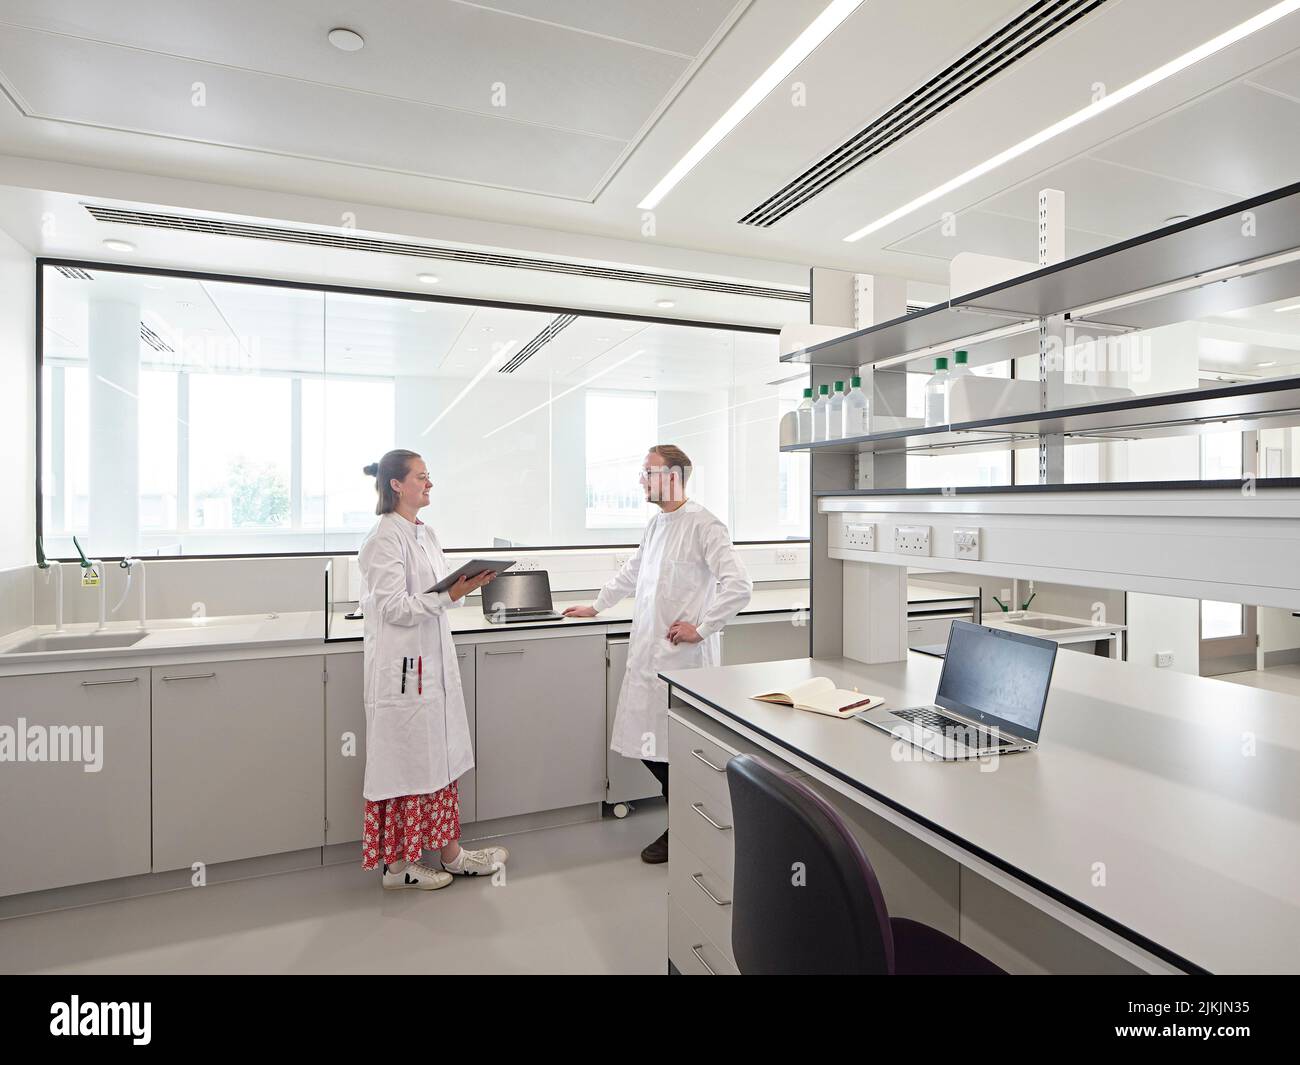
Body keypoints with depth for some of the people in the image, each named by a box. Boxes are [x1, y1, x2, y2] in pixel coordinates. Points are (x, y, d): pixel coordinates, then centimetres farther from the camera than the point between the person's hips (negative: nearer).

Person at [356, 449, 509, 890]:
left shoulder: (425, 532, 13)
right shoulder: (383, 538, -13)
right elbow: (394, 607, -19)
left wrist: (465, 584, 3)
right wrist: (451, 595, -25)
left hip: (433, 662, 9)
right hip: (401, 667, -9)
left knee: (442, 757, 13)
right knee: (405, 763, 5)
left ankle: (450, 853, 25)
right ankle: (398, 864, 23)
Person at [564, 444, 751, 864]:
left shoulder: (702, 525, -13)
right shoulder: (656, 524, 14)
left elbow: (739, 585, -20)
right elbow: (630, 573, 29)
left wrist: (700, 628, -16)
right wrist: (597, 606, 34)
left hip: (683, 657, -8)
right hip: (648, 655, 8)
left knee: (678, 751, 2)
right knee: (650, 747, 12)